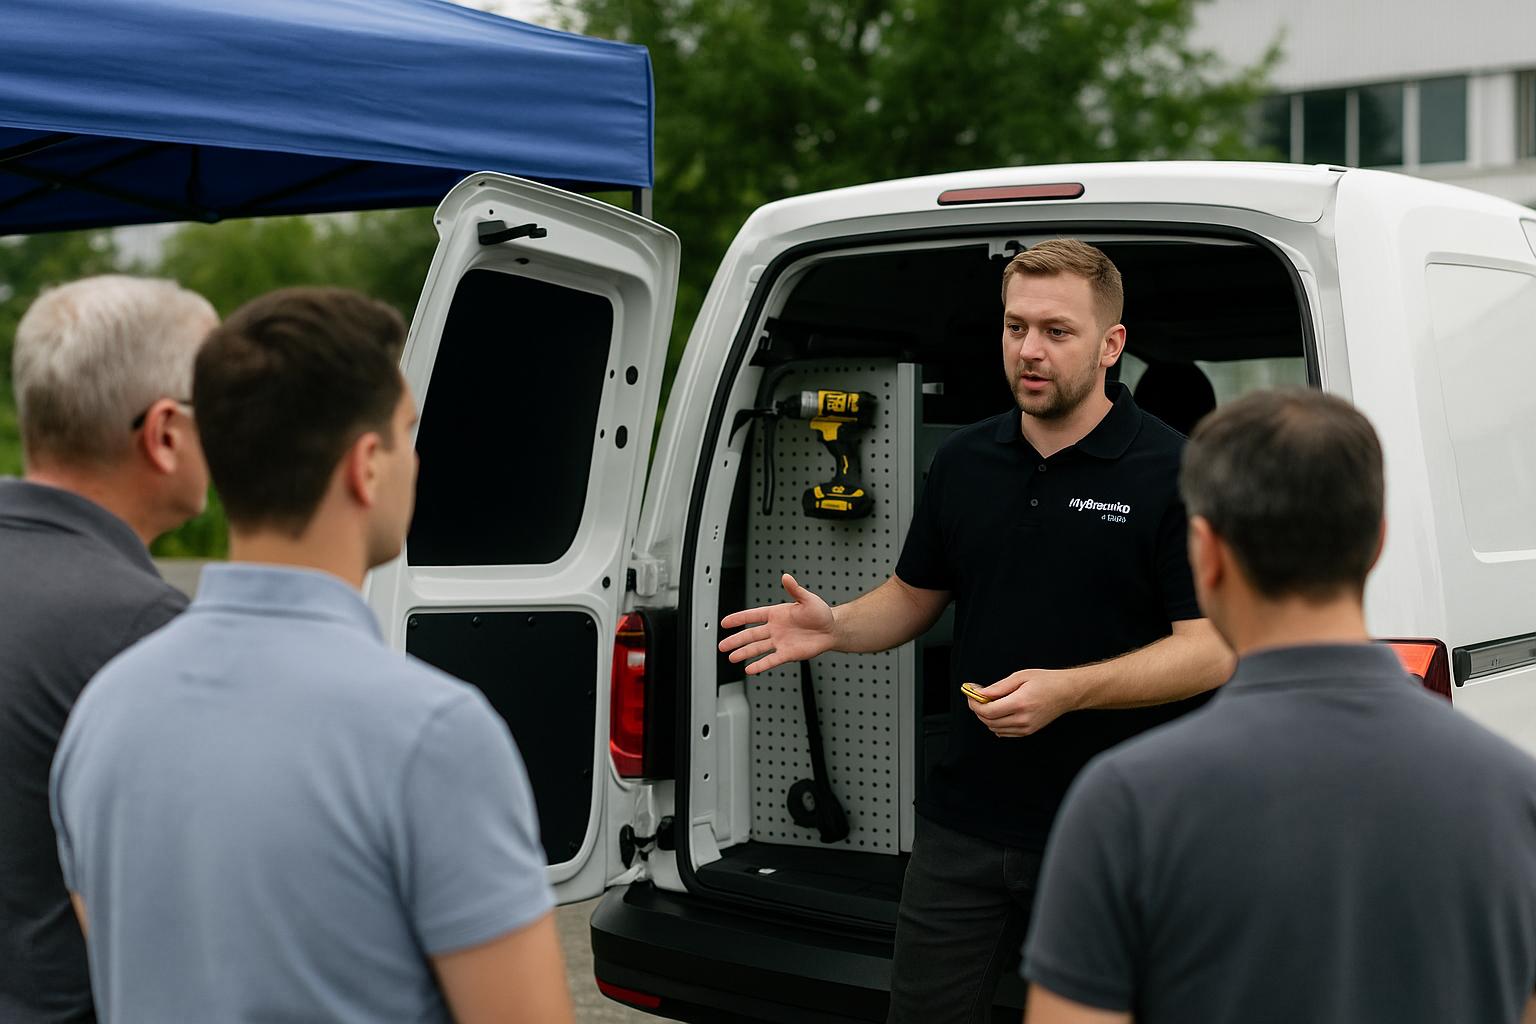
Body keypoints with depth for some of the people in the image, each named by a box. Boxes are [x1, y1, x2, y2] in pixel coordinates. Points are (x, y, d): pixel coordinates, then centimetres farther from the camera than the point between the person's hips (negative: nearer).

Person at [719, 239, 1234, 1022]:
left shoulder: (1172, 472, -9)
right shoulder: (964, 461, 9)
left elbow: (1211, 650, -12)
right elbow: (913, 597, 18)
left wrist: (1068, 690, -24)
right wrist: (834, 627, -3)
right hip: (964, 822, 5)